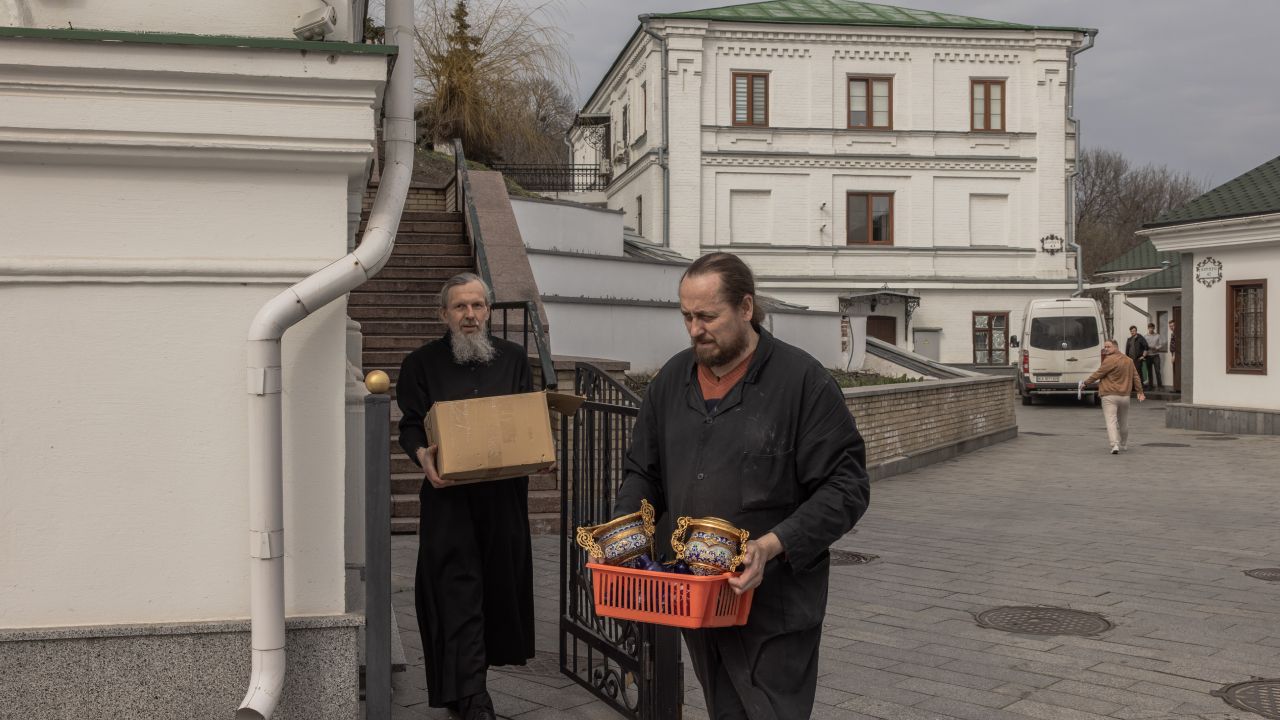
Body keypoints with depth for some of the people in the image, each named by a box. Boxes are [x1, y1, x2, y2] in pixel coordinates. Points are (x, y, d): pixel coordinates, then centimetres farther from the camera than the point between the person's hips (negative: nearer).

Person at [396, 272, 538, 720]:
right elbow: (410, 426, 2)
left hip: (503, 493, 3)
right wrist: (422, 454, -18)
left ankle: (472, 668, 32)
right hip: (449, 493, -3)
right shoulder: (423, 363, 4)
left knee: (499, 579, 9)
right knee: (458, 587, -5)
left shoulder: (513, 358, 11)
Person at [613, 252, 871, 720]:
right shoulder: (671, 380, 9)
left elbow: (846, 487, -12)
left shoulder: (803, 381, -10)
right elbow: (643, 472, 18)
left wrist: (773, 546, -23)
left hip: (775, 608, -6)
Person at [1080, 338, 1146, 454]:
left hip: (1109, 396, -7)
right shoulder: (1129, 360, 13)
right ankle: (1124, 444, 36)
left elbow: (1098, 374, -10)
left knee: (1111, 421, -13)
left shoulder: (1110, 360, -12)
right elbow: (1136, 377, 16)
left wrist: (1085, 382, 3)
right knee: (1123, 422, 21)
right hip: (1125, 396, 7)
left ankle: (1115, 445, -27)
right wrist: (1140, 392, 21)